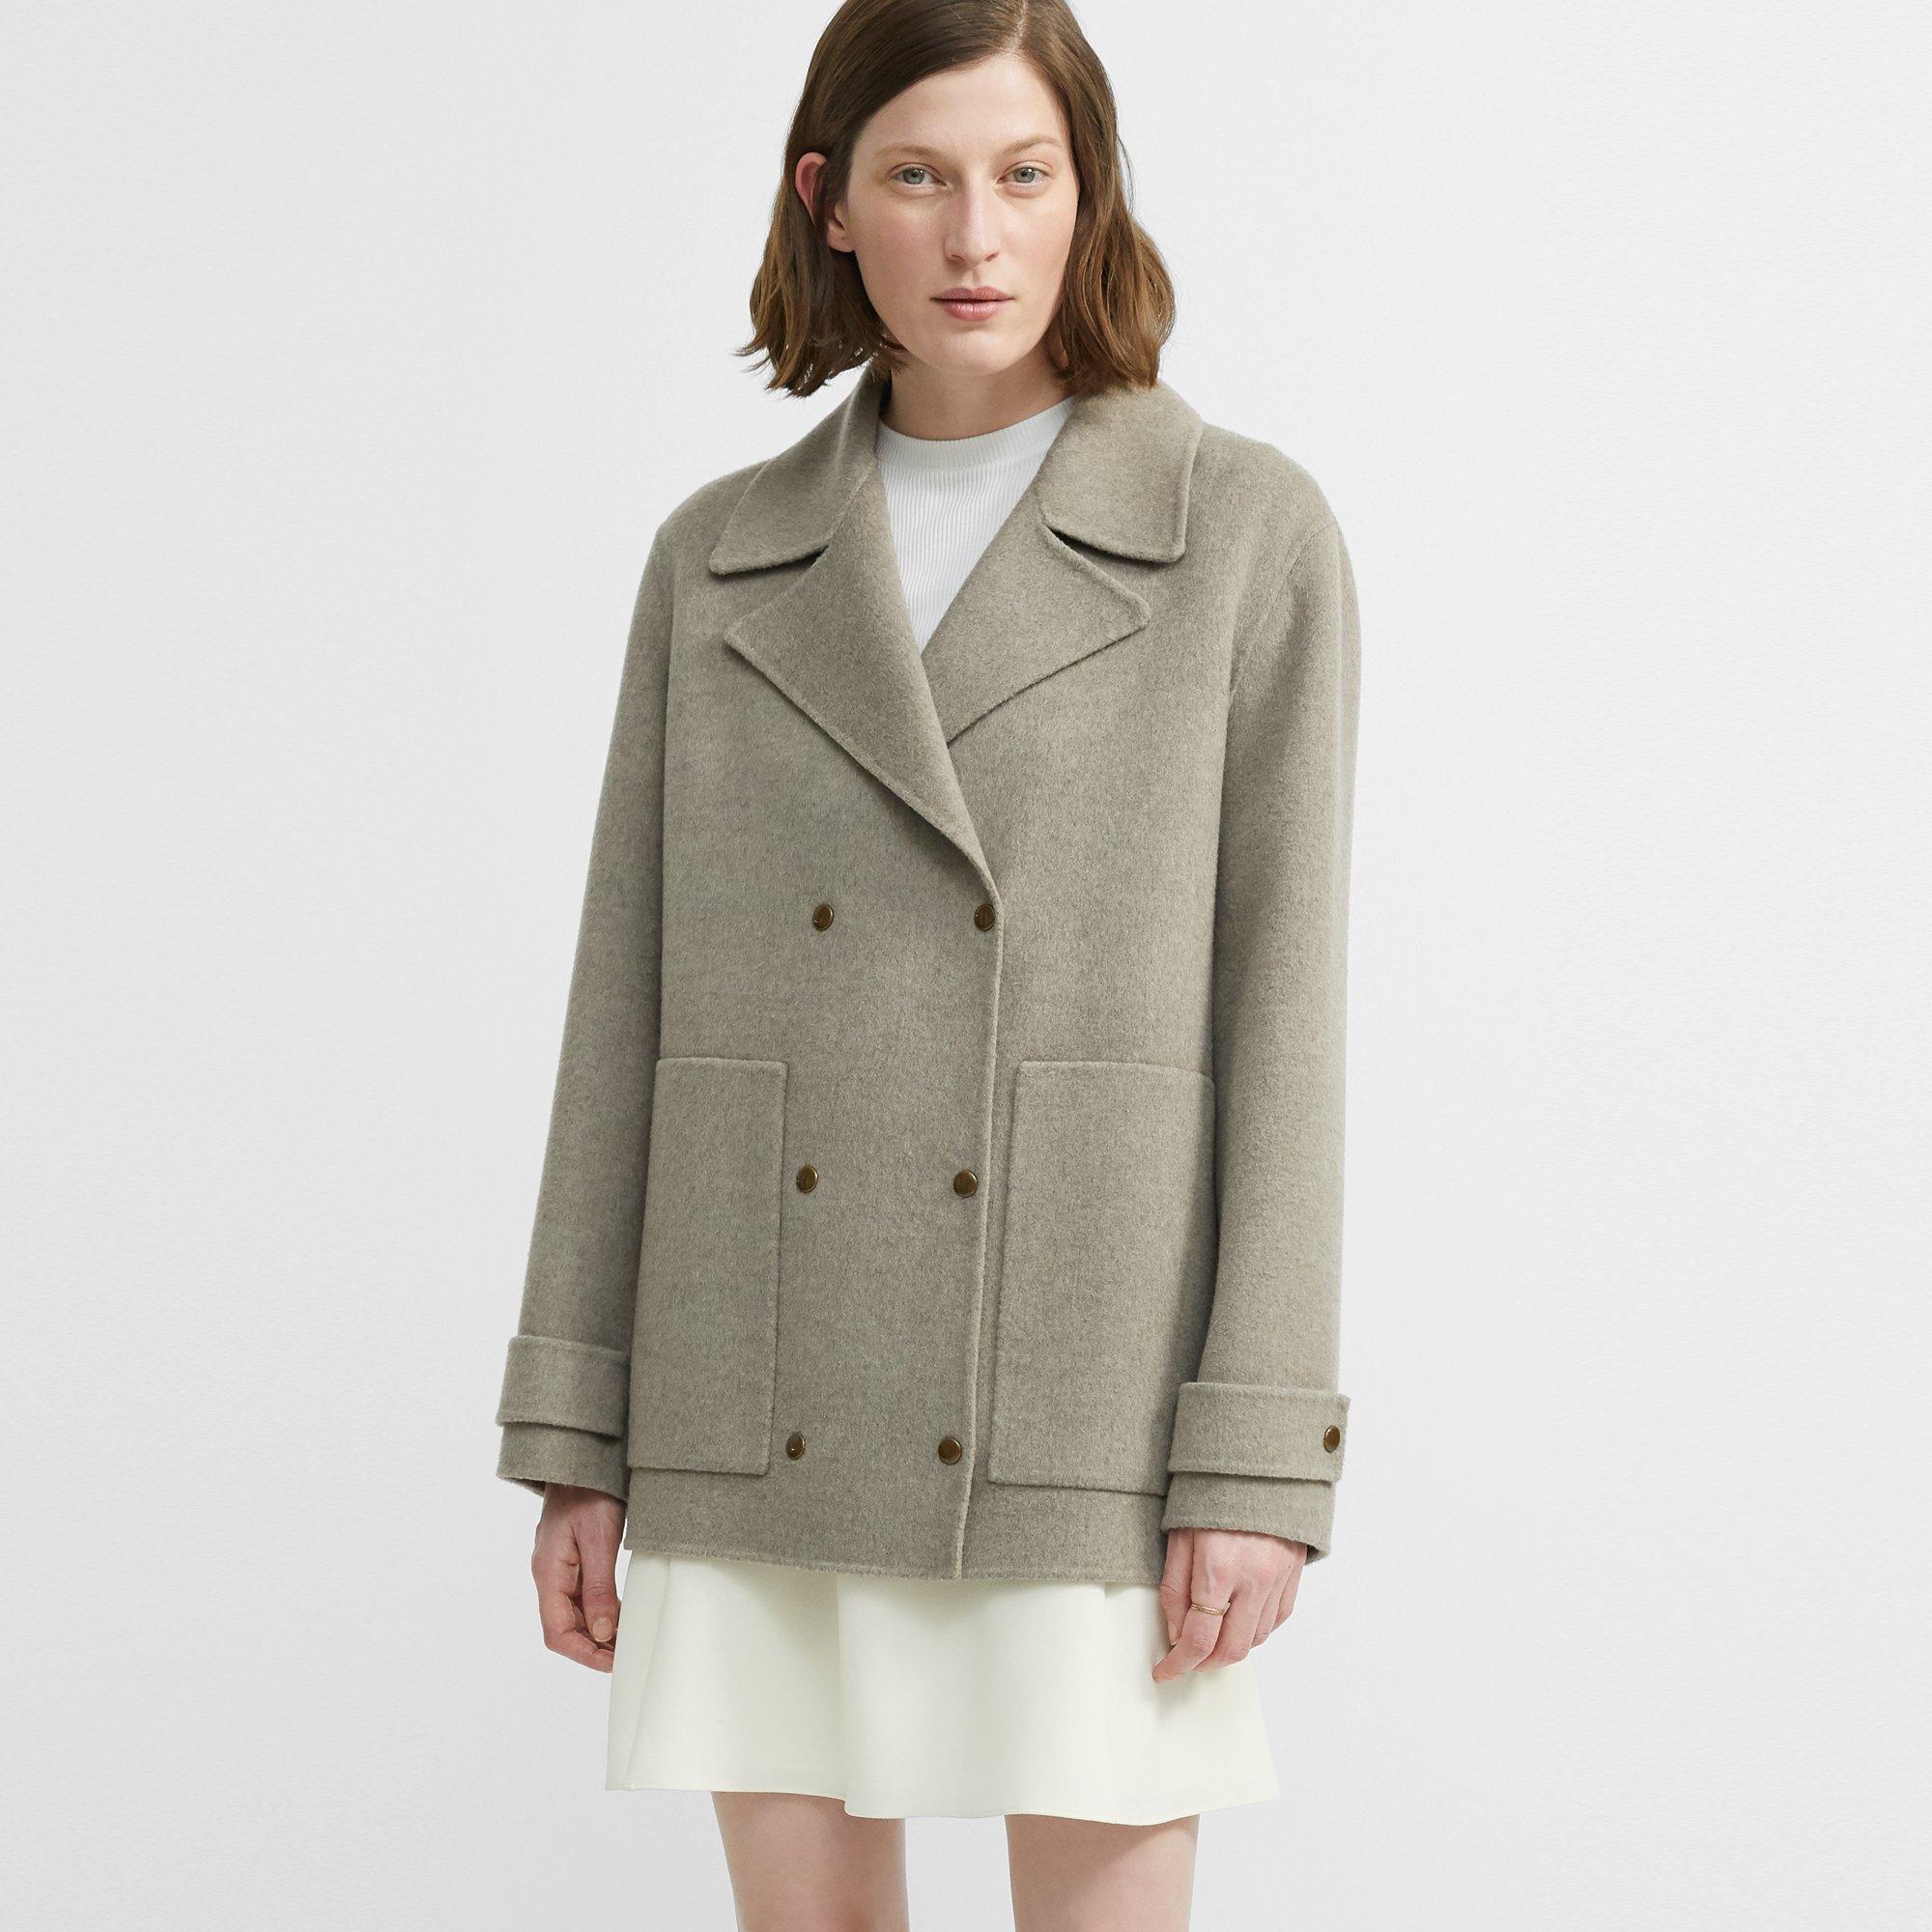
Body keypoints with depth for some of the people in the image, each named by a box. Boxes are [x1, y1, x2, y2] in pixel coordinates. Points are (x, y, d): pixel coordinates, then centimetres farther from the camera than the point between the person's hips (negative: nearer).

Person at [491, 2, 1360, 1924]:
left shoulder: (1245, 532, -1)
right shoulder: (720, 560, 8)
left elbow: (1278, 991, -5)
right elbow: (633, 1000, 8)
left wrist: (1259, 1463, -11)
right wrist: (575, 1439, 4)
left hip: (1087, 1395, -3)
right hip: (769, 1417, 3)